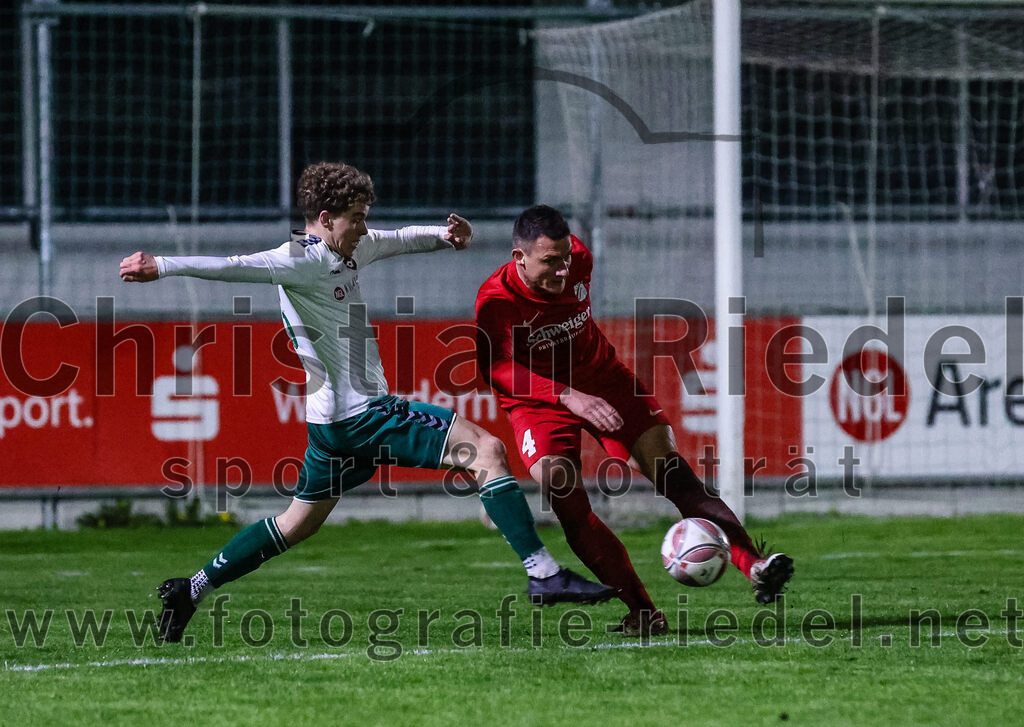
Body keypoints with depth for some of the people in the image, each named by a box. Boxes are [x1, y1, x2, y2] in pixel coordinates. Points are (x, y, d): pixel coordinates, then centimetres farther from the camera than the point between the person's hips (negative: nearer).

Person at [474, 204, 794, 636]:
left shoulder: (579, 261, -10)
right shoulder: (496, 300, -25)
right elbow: (497, 368, -39)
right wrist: (568, 396, -51)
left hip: (600, 378, 4)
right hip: (538, 401, -4)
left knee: (669, 467, -13)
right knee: (565, 499, -24)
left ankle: (753, 566, -22)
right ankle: (642, 612, -20)